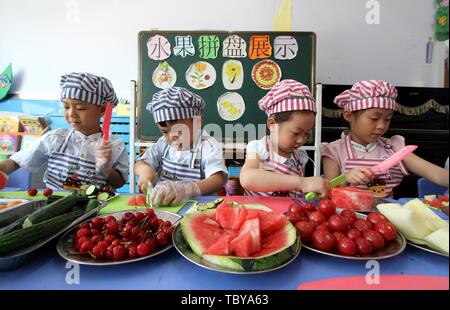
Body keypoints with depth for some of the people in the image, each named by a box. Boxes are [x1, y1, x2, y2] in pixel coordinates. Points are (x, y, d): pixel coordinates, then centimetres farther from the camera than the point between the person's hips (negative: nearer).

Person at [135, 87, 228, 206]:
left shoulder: (208, 146, -11)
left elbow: (218, 180, -23)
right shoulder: (163, 143, 6)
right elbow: (140, 163, 11)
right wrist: (145, 170, -13)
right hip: (160, 204, 5)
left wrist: (185, 189, -39)